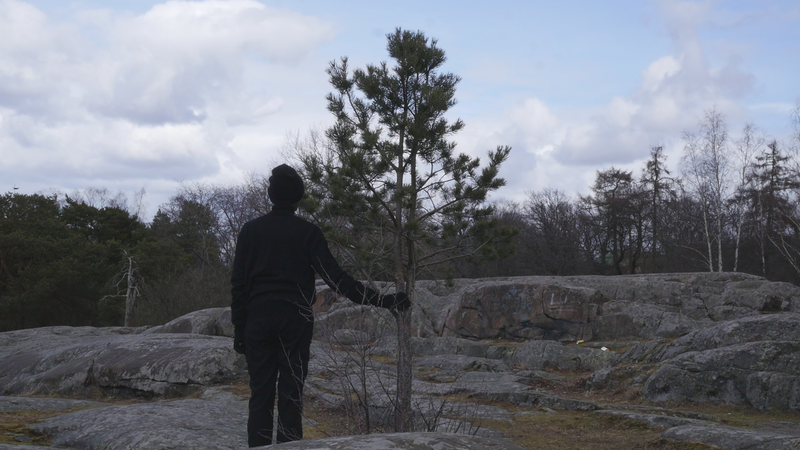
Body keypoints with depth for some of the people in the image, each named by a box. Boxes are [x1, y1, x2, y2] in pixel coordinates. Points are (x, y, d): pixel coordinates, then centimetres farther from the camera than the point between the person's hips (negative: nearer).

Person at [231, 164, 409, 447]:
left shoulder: (251, 230, 4)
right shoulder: (308, 232, -2)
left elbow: (238, 283, 4)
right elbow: (335, 278, -11)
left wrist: (238, 328, 10)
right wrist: (381, 301, -10)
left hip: (258, 322, 2)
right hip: (295, 322, -2)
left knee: (260, 396, 5)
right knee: (291, 397, 2)